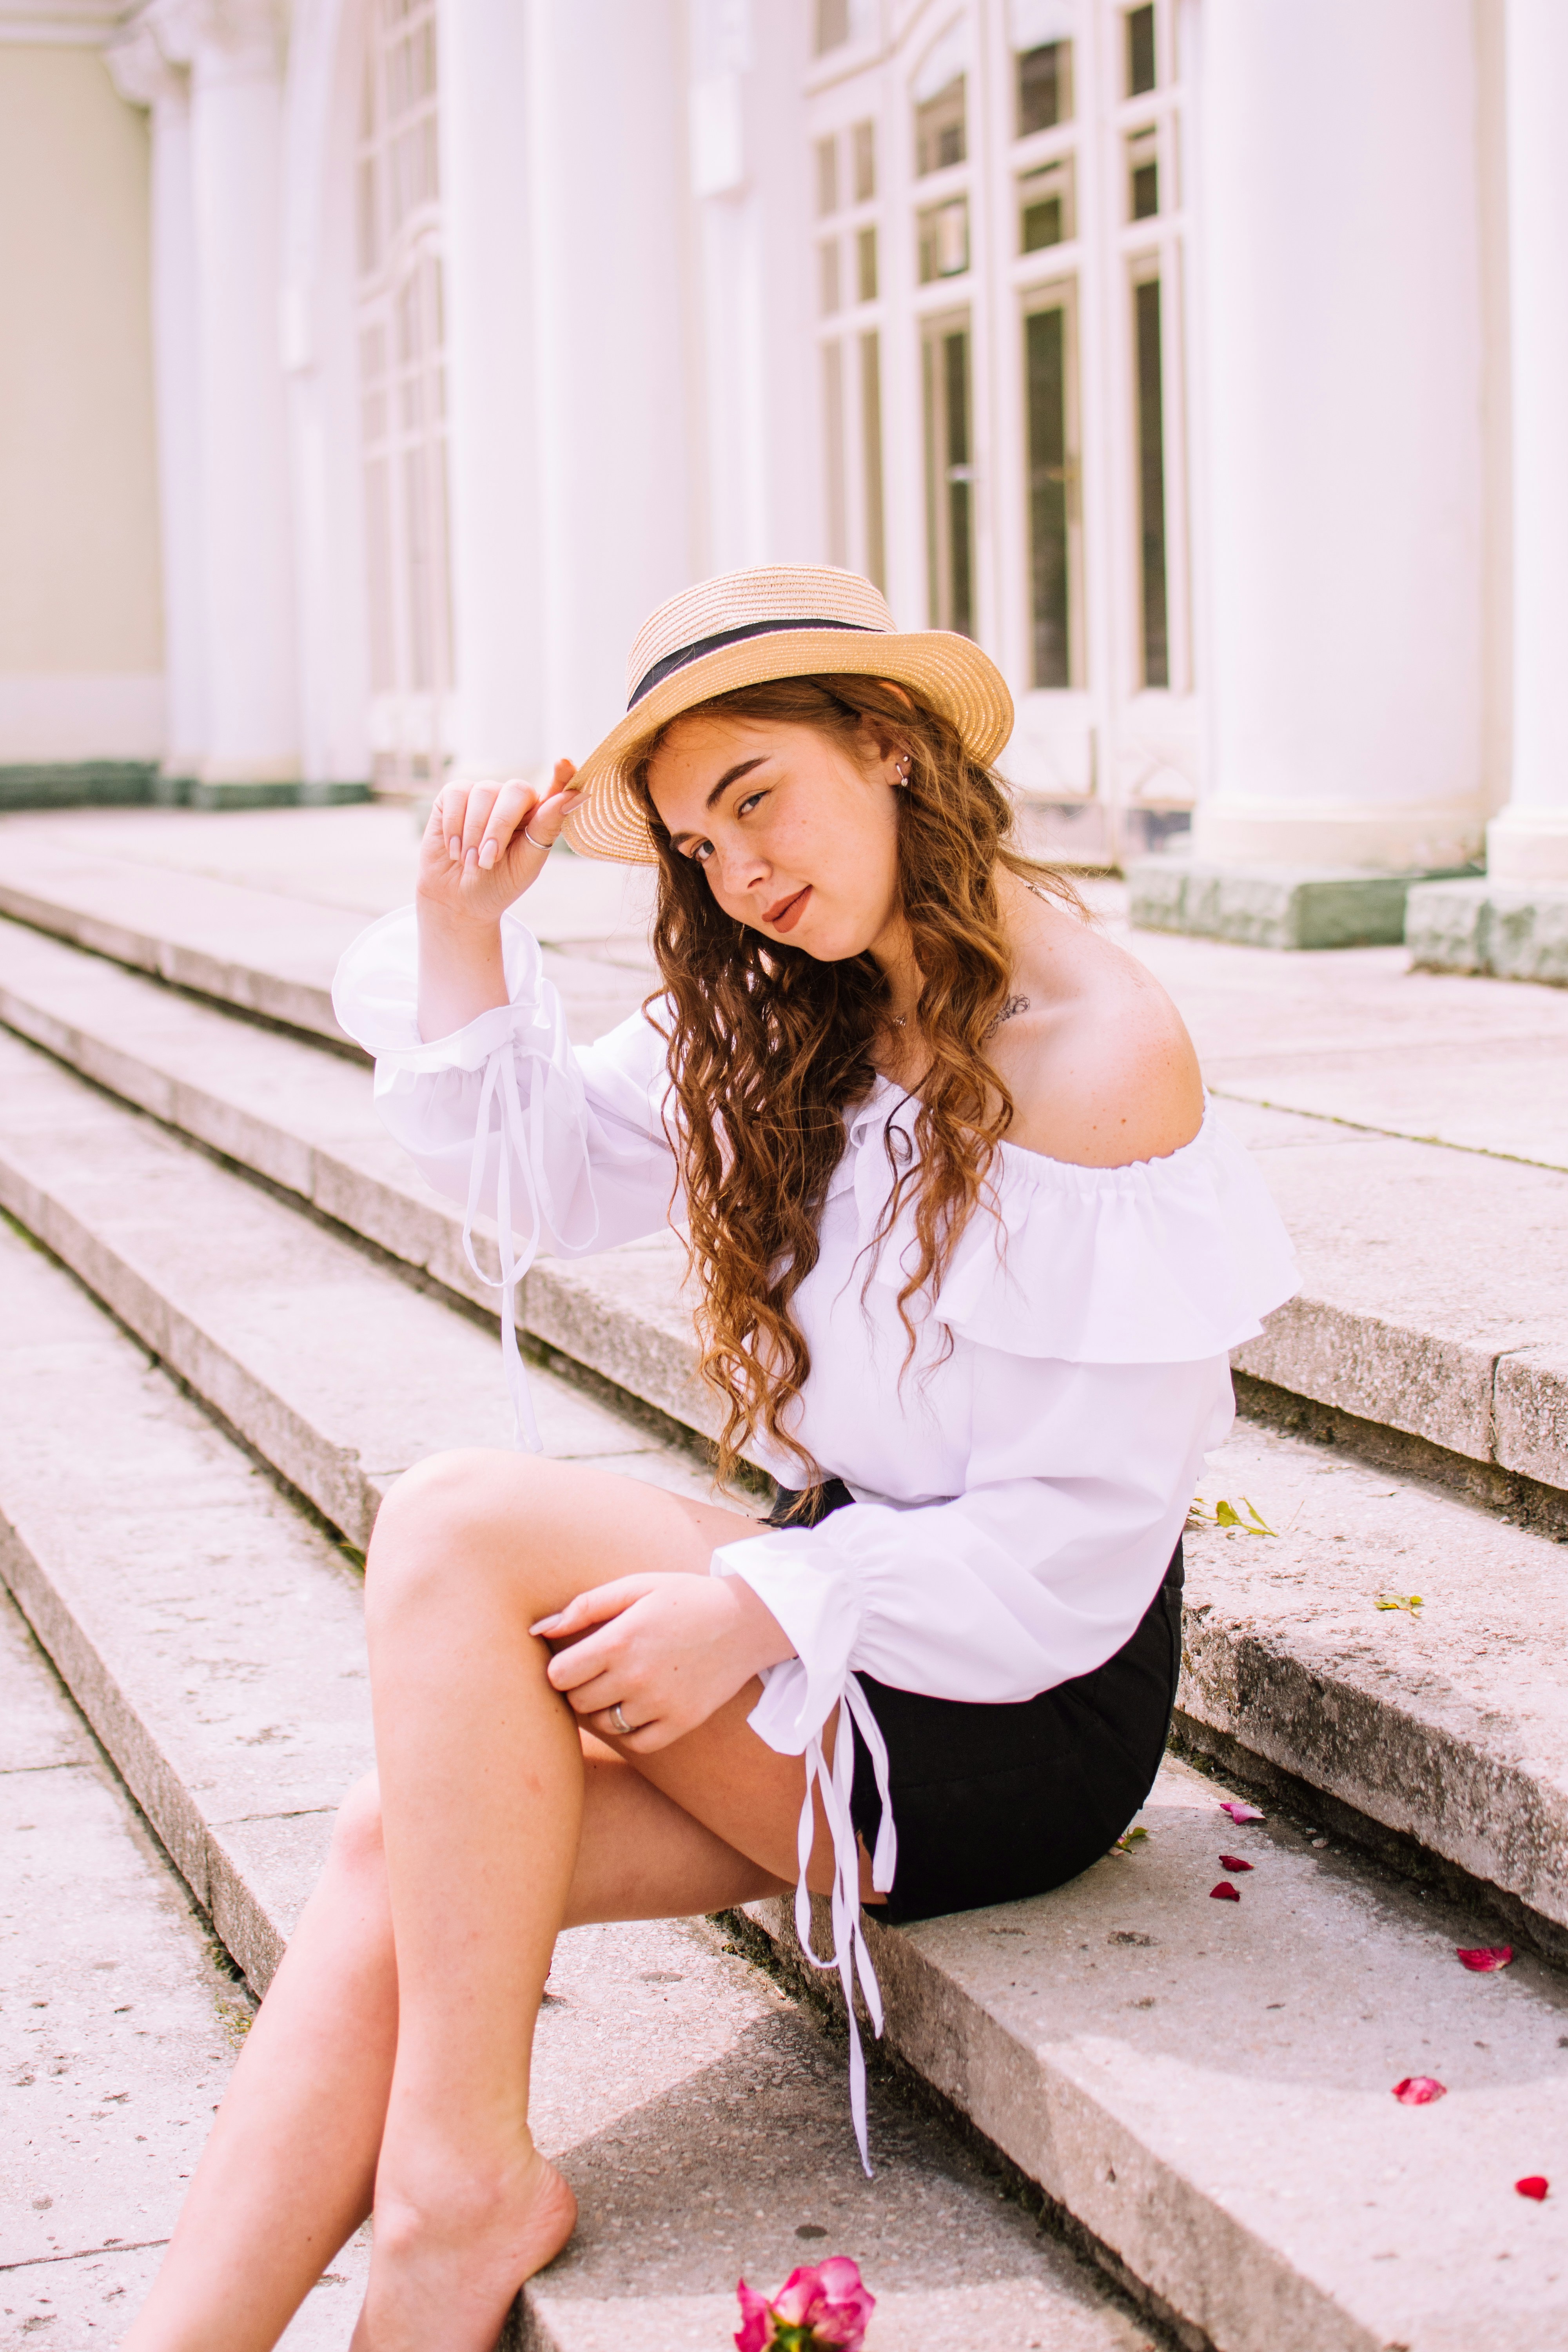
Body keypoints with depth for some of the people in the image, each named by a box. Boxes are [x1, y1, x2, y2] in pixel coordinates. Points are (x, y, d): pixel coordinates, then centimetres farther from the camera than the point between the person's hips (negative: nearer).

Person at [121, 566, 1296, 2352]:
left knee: (459, 1528, -22)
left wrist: (765, 1609, -23)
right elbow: (546, 1173, 15)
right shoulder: (788, 1018, 8)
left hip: (1022, 1708, -7)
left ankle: (459, 2177, -16)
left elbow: (1095, 1528, -16)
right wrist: (462, 936, 0)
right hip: (844, 1633, 7)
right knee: (400, 1842, -17)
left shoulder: (1101, 1054, -16)